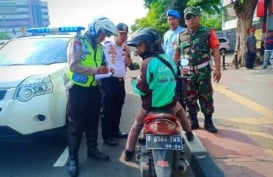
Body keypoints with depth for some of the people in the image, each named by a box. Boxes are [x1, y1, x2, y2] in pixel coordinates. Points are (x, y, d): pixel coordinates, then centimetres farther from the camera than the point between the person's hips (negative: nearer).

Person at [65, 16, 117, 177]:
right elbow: (73, 66, -22)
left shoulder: (99, 47, 12)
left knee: (93, 122, 17)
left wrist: (105, 71, -2)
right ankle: (73, 158, 12)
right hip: (78, 89, -7)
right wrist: (96, 70, -26)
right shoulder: (77, 42, -11)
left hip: (94, 89, 7)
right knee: (76, 125, -1)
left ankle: (92, 149, 34)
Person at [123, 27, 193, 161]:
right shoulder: (168, 59, 3)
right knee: (180, 109, 37)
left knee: (136, 125, 18)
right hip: (170, 102, 5)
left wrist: (133, 82, 1)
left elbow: (141, 88, -19)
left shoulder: (147, 62, -18)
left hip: (151, 104, -5)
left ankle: (129, 151, 21)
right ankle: (189, 134, 49)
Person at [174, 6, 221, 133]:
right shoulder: (181, 36, 10)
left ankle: (208, 122, 17)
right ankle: (193, 121, 23)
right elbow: (177, 53, 15)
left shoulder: (208, 33, 0)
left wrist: (217, 69, -11)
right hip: (187, 73, 3)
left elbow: (216, 51, -4)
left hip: (203, 72, -3)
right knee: (189, 98, 9)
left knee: (206, 97, 4)